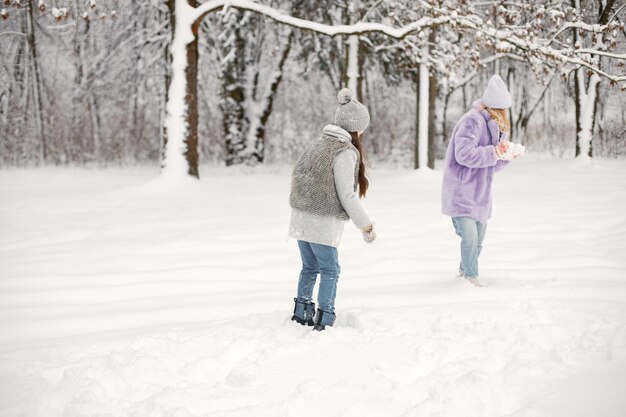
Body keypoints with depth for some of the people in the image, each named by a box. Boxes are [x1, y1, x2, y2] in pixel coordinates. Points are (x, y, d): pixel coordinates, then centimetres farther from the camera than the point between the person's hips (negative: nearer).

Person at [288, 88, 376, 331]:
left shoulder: (320, 142, 12)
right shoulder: (346, 152, -12)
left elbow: (297, 174, 14)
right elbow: (346, 195, -14)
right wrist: (364, 224, -7)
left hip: (301, 216, 8)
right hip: (323, 222, -8)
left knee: (309, 267, 18)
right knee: (330, 270, 1)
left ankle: (302, 312, 22)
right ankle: (324, 318, 0)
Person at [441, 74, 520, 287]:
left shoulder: (493, 126, 12)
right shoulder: (472, 121, -17)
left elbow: (491, 164, 13)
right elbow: (464, 154, -27)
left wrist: (506, 155, -5)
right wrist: (494, 152, -26)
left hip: (479, 193, 9)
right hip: (461, 193, -9)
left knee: (478, 237, 17)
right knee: (470, 236, -15)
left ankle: (466, 271, 36)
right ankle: (471, 277, 1)